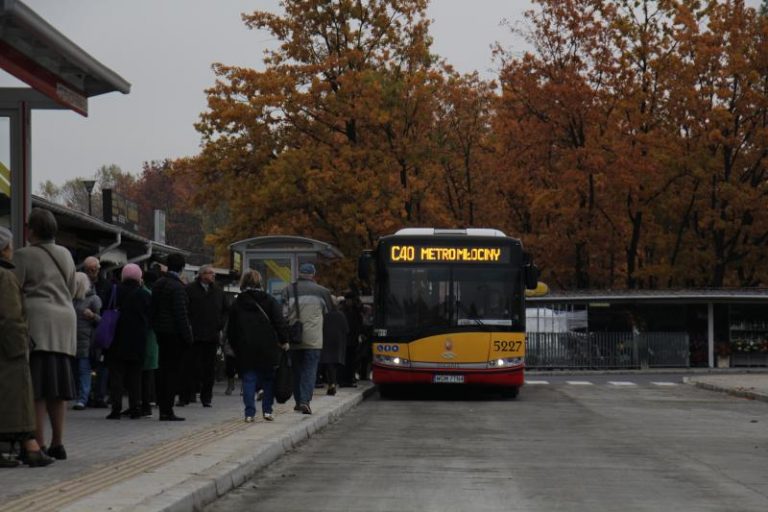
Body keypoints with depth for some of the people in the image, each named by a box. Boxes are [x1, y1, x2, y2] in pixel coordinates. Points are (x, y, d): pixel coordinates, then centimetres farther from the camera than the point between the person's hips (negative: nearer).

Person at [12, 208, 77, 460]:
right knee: (58, 384, 11)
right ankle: (57, 443, 13)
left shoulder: (23, 255, -8)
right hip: (65, 320, 6)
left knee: (35, 385, -6)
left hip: (36, 319, -6)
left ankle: (38, 444, -11)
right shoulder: (65, 255, 13)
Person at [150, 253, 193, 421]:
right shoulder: (177, 286, -15)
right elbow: (181, 313, -18)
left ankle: (163, 409, 15)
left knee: (163, 370, 12)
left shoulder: (158, 284, 10)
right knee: (173, 370, -5)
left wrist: (155, 327, 18)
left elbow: (153, 308, 14)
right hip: (174, 332, -8)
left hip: (161, 332, 8)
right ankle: (167, 410, -7)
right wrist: (187, 336, -15)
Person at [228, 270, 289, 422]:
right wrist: (284, 340, 0)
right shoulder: (269, 300, 1)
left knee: (249, 379, 3)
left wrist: (235, 347, 19)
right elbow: (279, 322, -5)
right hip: (267, 347, -1)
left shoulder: (237, 303, 7)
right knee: (268, 379, 9)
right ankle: (267, 410, 6)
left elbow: (230, 330, 11)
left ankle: (249, 413, -4)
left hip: (245, 348, 1)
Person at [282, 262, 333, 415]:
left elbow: (283, 314, -4)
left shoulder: (288, 290, 0)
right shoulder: (321, 291, 1)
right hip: (313, 339, -2)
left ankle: (298, 401, 21)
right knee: (310, 370, -1)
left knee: (296, 369, 14)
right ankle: (305, 401, -15)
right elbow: (328, 311, 13)